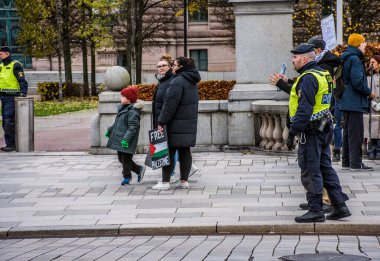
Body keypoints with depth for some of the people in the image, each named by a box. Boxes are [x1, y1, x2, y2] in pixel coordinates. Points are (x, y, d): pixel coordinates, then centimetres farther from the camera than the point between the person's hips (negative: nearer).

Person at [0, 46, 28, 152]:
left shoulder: (15, 66, -9)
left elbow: (22, 81, -13)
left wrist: (23, 94, -22)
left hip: (12, 97, -8)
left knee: (9, 121, -13)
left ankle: (11, 144, -10)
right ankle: (10, 144, 14)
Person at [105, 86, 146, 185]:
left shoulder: (132, 111, -19)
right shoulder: (122, 108, 11)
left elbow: (133, 127, -24)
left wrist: (126, 138, -30)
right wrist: (110, 130, 28)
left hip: (126, 141, -10)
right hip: (120, 138, 10)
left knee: (126, 158, 0)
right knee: (121, 158, 15)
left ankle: (127, 177, 14)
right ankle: (139, 169, 26)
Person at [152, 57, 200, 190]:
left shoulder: (178, 81, -15)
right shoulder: (192, 82, 15)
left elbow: (170, 104, -19)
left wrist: (161, 122, -16)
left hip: (177, 124, -9)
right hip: (190, 123, 9)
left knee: (169, 151, -4)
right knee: (185, 151, 9)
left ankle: (165, 182, -2)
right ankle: (184, 181, 10)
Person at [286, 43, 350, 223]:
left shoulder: (308, 78, -18)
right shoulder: (322, 74, 13)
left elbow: (304, 110, -24)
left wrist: (292, 134, -22)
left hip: (310, 132, -10)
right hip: (324, 128, 10)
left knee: (310, 171, -3)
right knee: (325, 168, 14)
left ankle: (315, 211, 1)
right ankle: (340, 206, 15)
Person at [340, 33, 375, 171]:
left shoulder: (346, 59, 16)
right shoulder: (354, 59, -16)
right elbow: (358, 81, -23)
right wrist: (369, 92, -9)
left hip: (347, 102, 10)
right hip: (355, 103, -10)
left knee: (348, 132, 13)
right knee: (356, 133, -7)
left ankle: (346, 162, 17)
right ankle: (355, 163, -6)